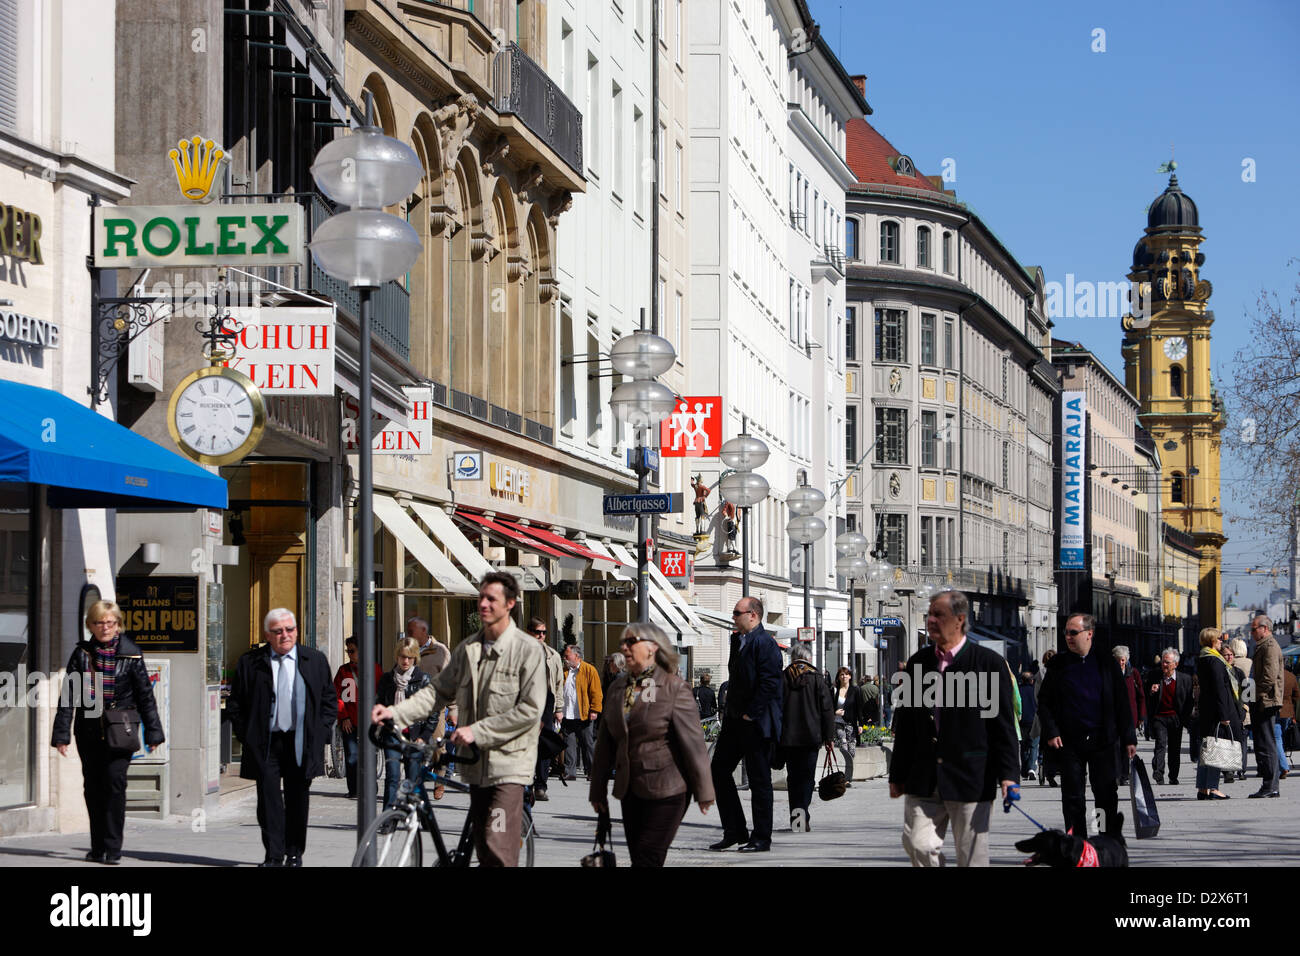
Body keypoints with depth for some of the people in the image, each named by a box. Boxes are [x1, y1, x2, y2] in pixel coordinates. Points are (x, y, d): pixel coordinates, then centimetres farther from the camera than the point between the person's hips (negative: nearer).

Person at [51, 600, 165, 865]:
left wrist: (153, 733, 4)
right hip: (89, 731, 3)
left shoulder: (131, 654, 0)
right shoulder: (82, 654, 3)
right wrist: (61, 734, -2)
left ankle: (113, 848, -11)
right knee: (92, 786, 7)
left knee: (114, 781, -14)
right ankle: (98, 848, 18)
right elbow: (68, 696, 3)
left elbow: (145, 695, 5)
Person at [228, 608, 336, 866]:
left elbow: (330, 701, 11)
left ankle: (294, 854, 17)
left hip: (301, 744, 1)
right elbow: (235, 704, 7)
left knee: (297, 800, 7)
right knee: (268, 799, -4)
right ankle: (274, 855, -1)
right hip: (265, 743, -1)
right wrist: (246, 736, -1)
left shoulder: (315, 661, 7)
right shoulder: (250, 663, 3)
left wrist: (319, 734, 1)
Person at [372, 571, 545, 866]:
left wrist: (477, 731, -18)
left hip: (509, 763, -6)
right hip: (476, 764, 6)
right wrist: (395, 713, -5)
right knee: (484, 852, 11)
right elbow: (438, 691, 10)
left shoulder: (528, 649, -8)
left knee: (498, 849, -17)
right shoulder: (467, 649, 12)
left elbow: (530, 709, -15)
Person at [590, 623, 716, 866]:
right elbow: (605, 743, 16)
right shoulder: (617, 688, 11)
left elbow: (693, 741, -9)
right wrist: (598, 790, 16)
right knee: (638, 857, 6)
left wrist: (703, 791, -10)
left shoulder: (674, 687, -8)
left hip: (666, 791, -6)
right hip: (630, 791, 6)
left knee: (647, 858, -10)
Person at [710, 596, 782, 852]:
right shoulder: (737, 640, 15)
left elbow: (770, 682, -21)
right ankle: (734, 831, 17)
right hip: (735, 720, 10)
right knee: (719, 770, 9)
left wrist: (750, 714, -18)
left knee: (759, 780, -1)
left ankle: (761, 839, 7)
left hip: (756, 724, -10)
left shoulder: (765, 643, -14)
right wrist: (729, 711, 14)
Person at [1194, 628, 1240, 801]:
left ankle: (1202, 788, 12)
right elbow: (1219, 689, -18)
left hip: (1205, 710, 9)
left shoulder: (1201, 659, 14)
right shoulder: (1214, 661, -14)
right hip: (1216, 709, -9)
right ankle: (1211, 788, -8)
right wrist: (1224, 715, -18)